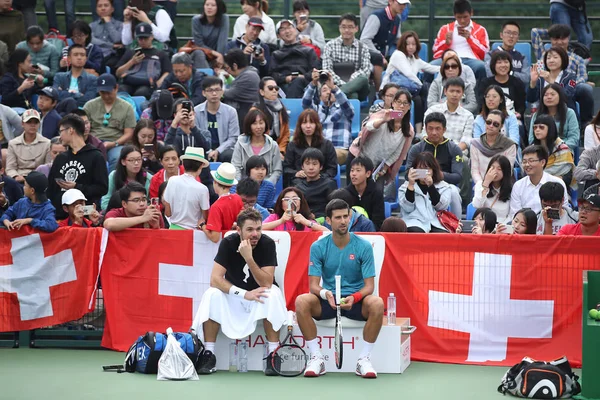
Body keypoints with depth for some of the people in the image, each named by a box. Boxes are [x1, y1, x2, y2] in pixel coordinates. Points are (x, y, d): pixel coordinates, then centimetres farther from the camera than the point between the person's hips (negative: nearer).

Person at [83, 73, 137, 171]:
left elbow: (128, 134, 6)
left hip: (116, 144, -1)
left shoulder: (127, 108, 10)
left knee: (118, 158, -37)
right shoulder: (90, 105, 15)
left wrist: (114, 144, -11)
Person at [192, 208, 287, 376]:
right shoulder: (228, 243, -17)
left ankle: (273, 355, -26)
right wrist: (244, 294, -34)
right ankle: (209, 355, -20)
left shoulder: (267, 244, -20)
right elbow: (215, 279, -23)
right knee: (212, 295, -29)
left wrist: (249, 258, -38)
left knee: (272, 295, -34)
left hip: (260, 294, -1)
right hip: (234, 298, 1)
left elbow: (267, 283, -26)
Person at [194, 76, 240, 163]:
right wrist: (209, 152, -15)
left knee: (228, 155, -34)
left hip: (223, 150, 0)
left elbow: (233, 138, -1)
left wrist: (217, 151, -15)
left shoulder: (231, 111, 1)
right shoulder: (196, 111, 0)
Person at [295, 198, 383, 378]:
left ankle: (364, 359, -20)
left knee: (377, 303, -34)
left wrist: (354, 298, -29)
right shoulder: (318, 247, -2)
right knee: (301, 301, -30)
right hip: (328, 300, 1)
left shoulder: (364, 246, -5)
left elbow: (369, 286, -7)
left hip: (355, 301, -1)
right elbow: (313, 285, -6)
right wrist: (325, 293, -31)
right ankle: (316, 358, -19)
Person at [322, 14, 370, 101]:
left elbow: (366, 71, -1)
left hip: (356, 86, 1)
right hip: (336, 86, -1)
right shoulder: (330, 45, 10)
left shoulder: (363, 48, 14)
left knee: (363, 79, -36)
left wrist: (352, 80, -21)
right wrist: (341, 83, -18)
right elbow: (327, 69, -2)